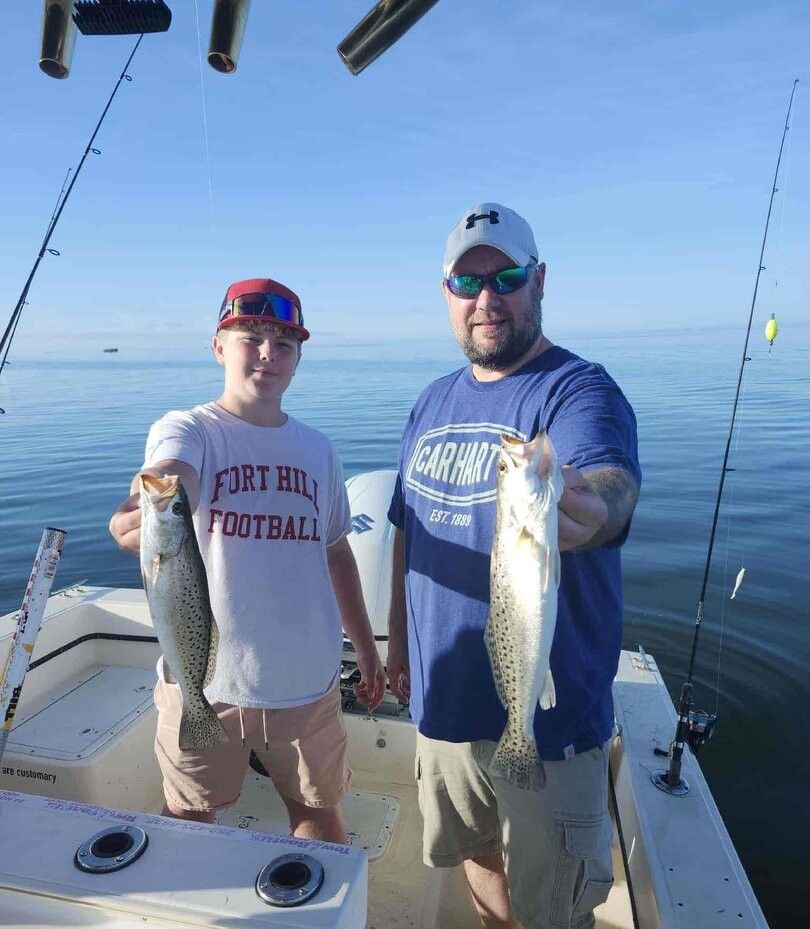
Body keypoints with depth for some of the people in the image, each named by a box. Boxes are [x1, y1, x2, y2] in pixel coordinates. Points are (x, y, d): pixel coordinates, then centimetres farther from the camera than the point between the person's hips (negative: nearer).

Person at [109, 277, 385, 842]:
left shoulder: (318, 449, 3)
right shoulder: (187, 430, -8)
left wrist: (367, 651, 13)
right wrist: (145, 515, -54)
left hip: (308, 683, 3)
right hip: (205, 679, -2)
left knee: (320, 815, 20)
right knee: (187, 823, 19)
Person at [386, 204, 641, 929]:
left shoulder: (580, 390, -15)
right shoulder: (434, 401, 5)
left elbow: (612, 482, -36)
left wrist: (588, 509, -58)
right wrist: (398, 640, 13)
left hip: (550, 712, -5)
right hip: (443, 699, 6)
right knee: (476, 857, 26)